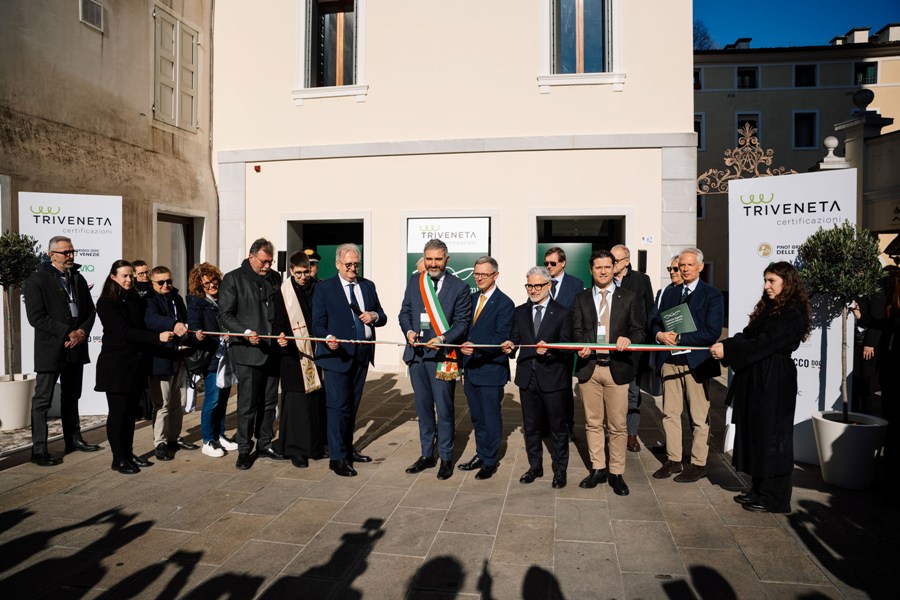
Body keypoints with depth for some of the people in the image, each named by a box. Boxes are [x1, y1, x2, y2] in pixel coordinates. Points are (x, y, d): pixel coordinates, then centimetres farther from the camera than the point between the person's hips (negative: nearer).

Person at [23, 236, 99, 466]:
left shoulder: (78, 279, 11)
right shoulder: (37, 280, -8)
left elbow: (90, 310, 11)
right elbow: (36, 317, -15)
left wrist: (82, 332, -7)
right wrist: (68, 333, -17)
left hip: (75, 347, 7)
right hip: (50, 349, -6)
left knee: (71, 396, 17)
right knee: (42, 400, -1)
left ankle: (73, 440, 29)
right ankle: (39, 450, 6)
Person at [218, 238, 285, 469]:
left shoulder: (275, 278, 12)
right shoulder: (233, 279, -3)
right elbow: (225, 315, -7)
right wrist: (246, 333, -21)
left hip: (272, 351, 5)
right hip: (247, 351, -5)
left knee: (269, 402, 13)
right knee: (248, 404, 0)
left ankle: (265, 444, 27)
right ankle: (244, 450, 14)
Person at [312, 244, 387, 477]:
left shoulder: (368, 286, 11)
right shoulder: (324, 288, -3)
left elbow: (382, 318, 14)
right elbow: (318, 324, -7)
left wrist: (375, 316, -9)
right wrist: (328, 338, -28)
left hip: (363, 354, 5)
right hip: (337, 354, -5)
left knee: (353, 405, 16)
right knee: (338, 406, -5)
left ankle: (347, 449, 30)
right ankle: (337, 458, 4)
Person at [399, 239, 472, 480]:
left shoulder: (459, 287, -6)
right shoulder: (414, 281, 7)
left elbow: (462, 323, -7)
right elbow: (405, 312, 12)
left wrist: (443, 339, -22)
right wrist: (409, 331, -8)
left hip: (442, 355, -4)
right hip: (416, 352, 5)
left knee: (444, 409, 3)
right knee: (423, 407, 15)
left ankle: (446, 458, 19)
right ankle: (427, 455, 30)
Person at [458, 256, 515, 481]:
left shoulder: (504, 304, -11)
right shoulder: (472, 298, 11)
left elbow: (501, 339, -18)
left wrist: (476, 347, -32)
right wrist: (464, 365, 14)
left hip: (490, 371, -7)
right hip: (470, 369, 7)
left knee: (491, 418, 5)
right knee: (477, 418, 18)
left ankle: (490, 461, 18)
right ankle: (480, 455, 32)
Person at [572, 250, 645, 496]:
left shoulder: (630, 298, 5)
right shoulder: (581, 298, 10)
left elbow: (639, 330, 2)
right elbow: (576, 330, 5)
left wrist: (629, 339, -20)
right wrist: (582, 345, -16)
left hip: (617, 367, -2)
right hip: (589, 366, 2)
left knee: (618, 426, 3)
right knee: (593, 423, 10)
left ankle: (616, 473, 16)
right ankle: (597, 469, 23)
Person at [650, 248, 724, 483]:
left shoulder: (712, 295, -4)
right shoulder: (670, 292, 13)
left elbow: (712, 332, -13)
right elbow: (656, 322, 13)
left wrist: (680, 338, -17)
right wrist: (659, 335, -9)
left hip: (696, 362, -5)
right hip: (670, 360, 5)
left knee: (699, 417, 5)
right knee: (670, 413, 11)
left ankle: (698, 464, 17)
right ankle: (673, 460, 23)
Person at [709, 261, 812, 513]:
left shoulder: (793, 313, -13)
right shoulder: (768, 308, 14)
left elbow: (764, 344, -21)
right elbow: (747, 336, 9)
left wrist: (727, 349, -23)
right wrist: (724, 345, -9)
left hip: (774, 382, -8)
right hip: (756, 379, 8)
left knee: (771, 436, 1)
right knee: (755, 433, 13)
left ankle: (773, 498, 13)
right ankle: (759, 489, 25)